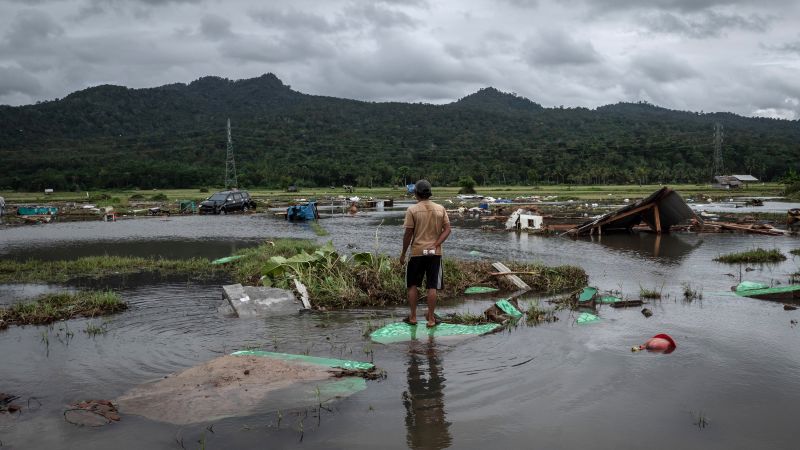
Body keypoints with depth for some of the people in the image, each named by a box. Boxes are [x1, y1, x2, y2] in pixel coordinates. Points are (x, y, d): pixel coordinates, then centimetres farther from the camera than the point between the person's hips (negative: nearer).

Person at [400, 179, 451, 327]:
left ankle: (412, 317, 17)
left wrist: (403, 253, 0)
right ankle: (431, 318, 10)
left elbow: (408, 233, -8)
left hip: (417, 252, -2)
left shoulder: (412, 210, -9)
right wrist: (435, 245, -8)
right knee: (432, 287, 6)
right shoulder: (440, 209, 2)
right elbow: (447, 229, -3)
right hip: (435, 253, 2)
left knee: (413, 285, 12)